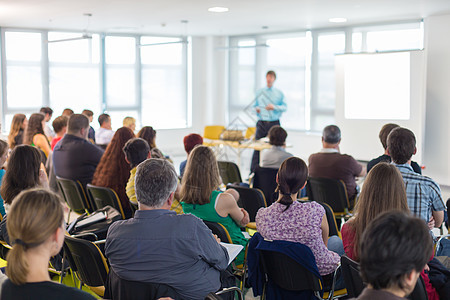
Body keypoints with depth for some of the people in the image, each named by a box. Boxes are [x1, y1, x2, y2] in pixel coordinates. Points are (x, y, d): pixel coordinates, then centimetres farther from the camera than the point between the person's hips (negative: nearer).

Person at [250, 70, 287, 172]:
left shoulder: (279, 93, 7)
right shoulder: (259, 92, 11)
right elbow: (254, 105, 13)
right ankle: (253, 171, -3)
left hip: (274, 123, 0)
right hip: (262, 123, 0)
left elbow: (285, 107, 2)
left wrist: (274, 107, -14)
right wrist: (256, 109, -10)